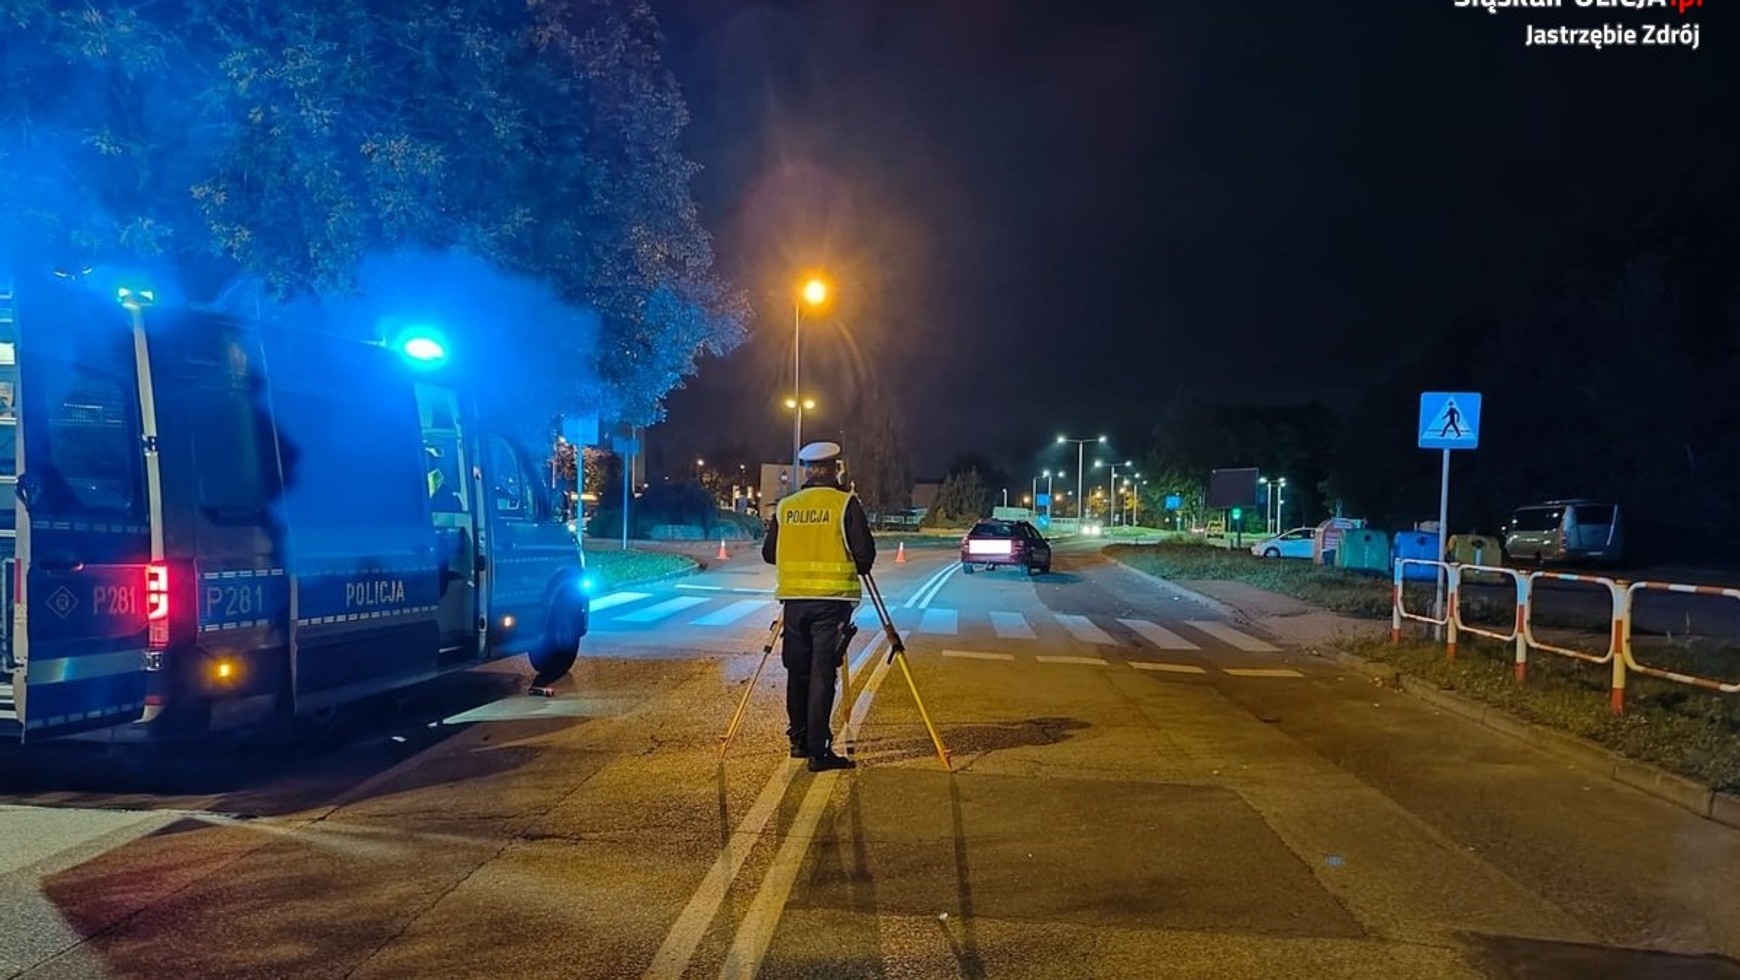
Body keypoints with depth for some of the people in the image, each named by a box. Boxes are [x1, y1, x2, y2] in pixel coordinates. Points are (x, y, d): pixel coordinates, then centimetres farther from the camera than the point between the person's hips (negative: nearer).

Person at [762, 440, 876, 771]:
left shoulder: (785, 507, 7)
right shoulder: (845, 503, -5)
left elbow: (768, 553, 11)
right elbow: (865, 554, -8)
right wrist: (857, 569, 14)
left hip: (794, 598, 4)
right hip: (832, 598, -4)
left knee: (798, 671, 16)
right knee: (822, 674, -3)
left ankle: (799, 740, 24)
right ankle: (818, 750, -3)